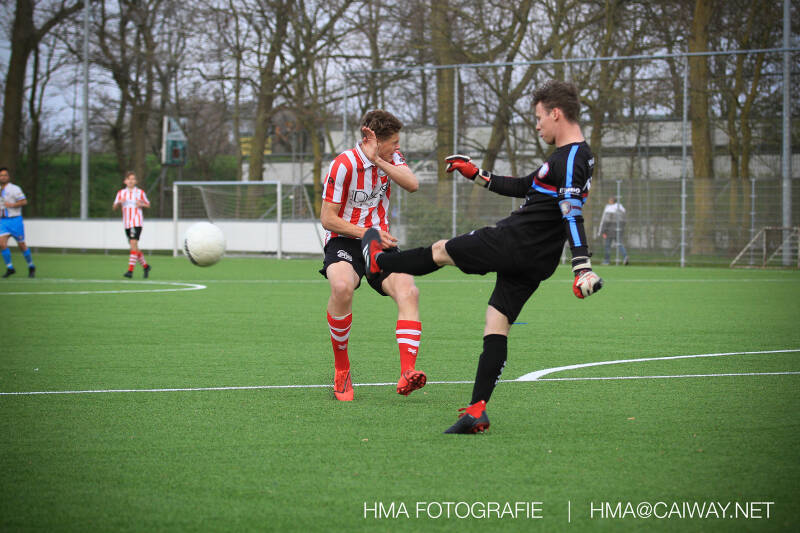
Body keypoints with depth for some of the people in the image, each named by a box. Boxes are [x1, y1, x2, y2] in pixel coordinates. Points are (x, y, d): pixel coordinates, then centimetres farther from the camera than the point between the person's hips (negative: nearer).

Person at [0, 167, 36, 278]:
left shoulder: (14, 189, -8)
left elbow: (24, 201, -15)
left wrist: (12, 205, -24)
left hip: (15, 220, -5)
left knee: (21, 245, 2)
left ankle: (31, 267, 21)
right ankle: (10, 268, -5)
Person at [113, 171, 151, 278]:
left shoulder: (140, 192, 3)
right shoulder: (121, 193, 10)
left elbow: (148, 204, 13)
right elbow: (114, 207, 8)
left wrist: (141, 204, -8)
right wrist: (119, 202, -13)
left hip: (136, 222, -5)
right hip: (126, 223, 5)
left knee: (133, 243, -18)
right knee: (134, 247, 9)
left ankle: (130, 270, -20)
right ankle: (145, 266, 28)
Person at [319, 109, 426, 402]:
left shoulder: (391, 158, 5)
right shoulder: (343, 165, -13)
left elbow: (412, 184, -14)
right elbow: (328, 218, -11)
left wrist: (377, 160, -22)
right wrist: (366, 233, -19)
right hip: (344, 240, -5)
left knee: (408, 290, -24)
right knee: (342, 287, -36)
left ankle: (407, 373, -32)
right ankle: (341, 371, -17)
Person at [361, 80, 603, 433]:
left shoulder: (568, 161, -15)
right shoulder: (576, 156, 16)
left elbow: (572, 215, -27)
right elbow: (525, 187, 27)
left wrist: (583, 268, -35)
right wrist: (478, 175, 31)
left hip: (511, 241, -9)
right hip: (536, 261, 9)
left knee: (441, 251, 14)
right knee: (497, 325, 5)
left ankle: (378, 261, 37)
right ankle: (477, 410, -2)